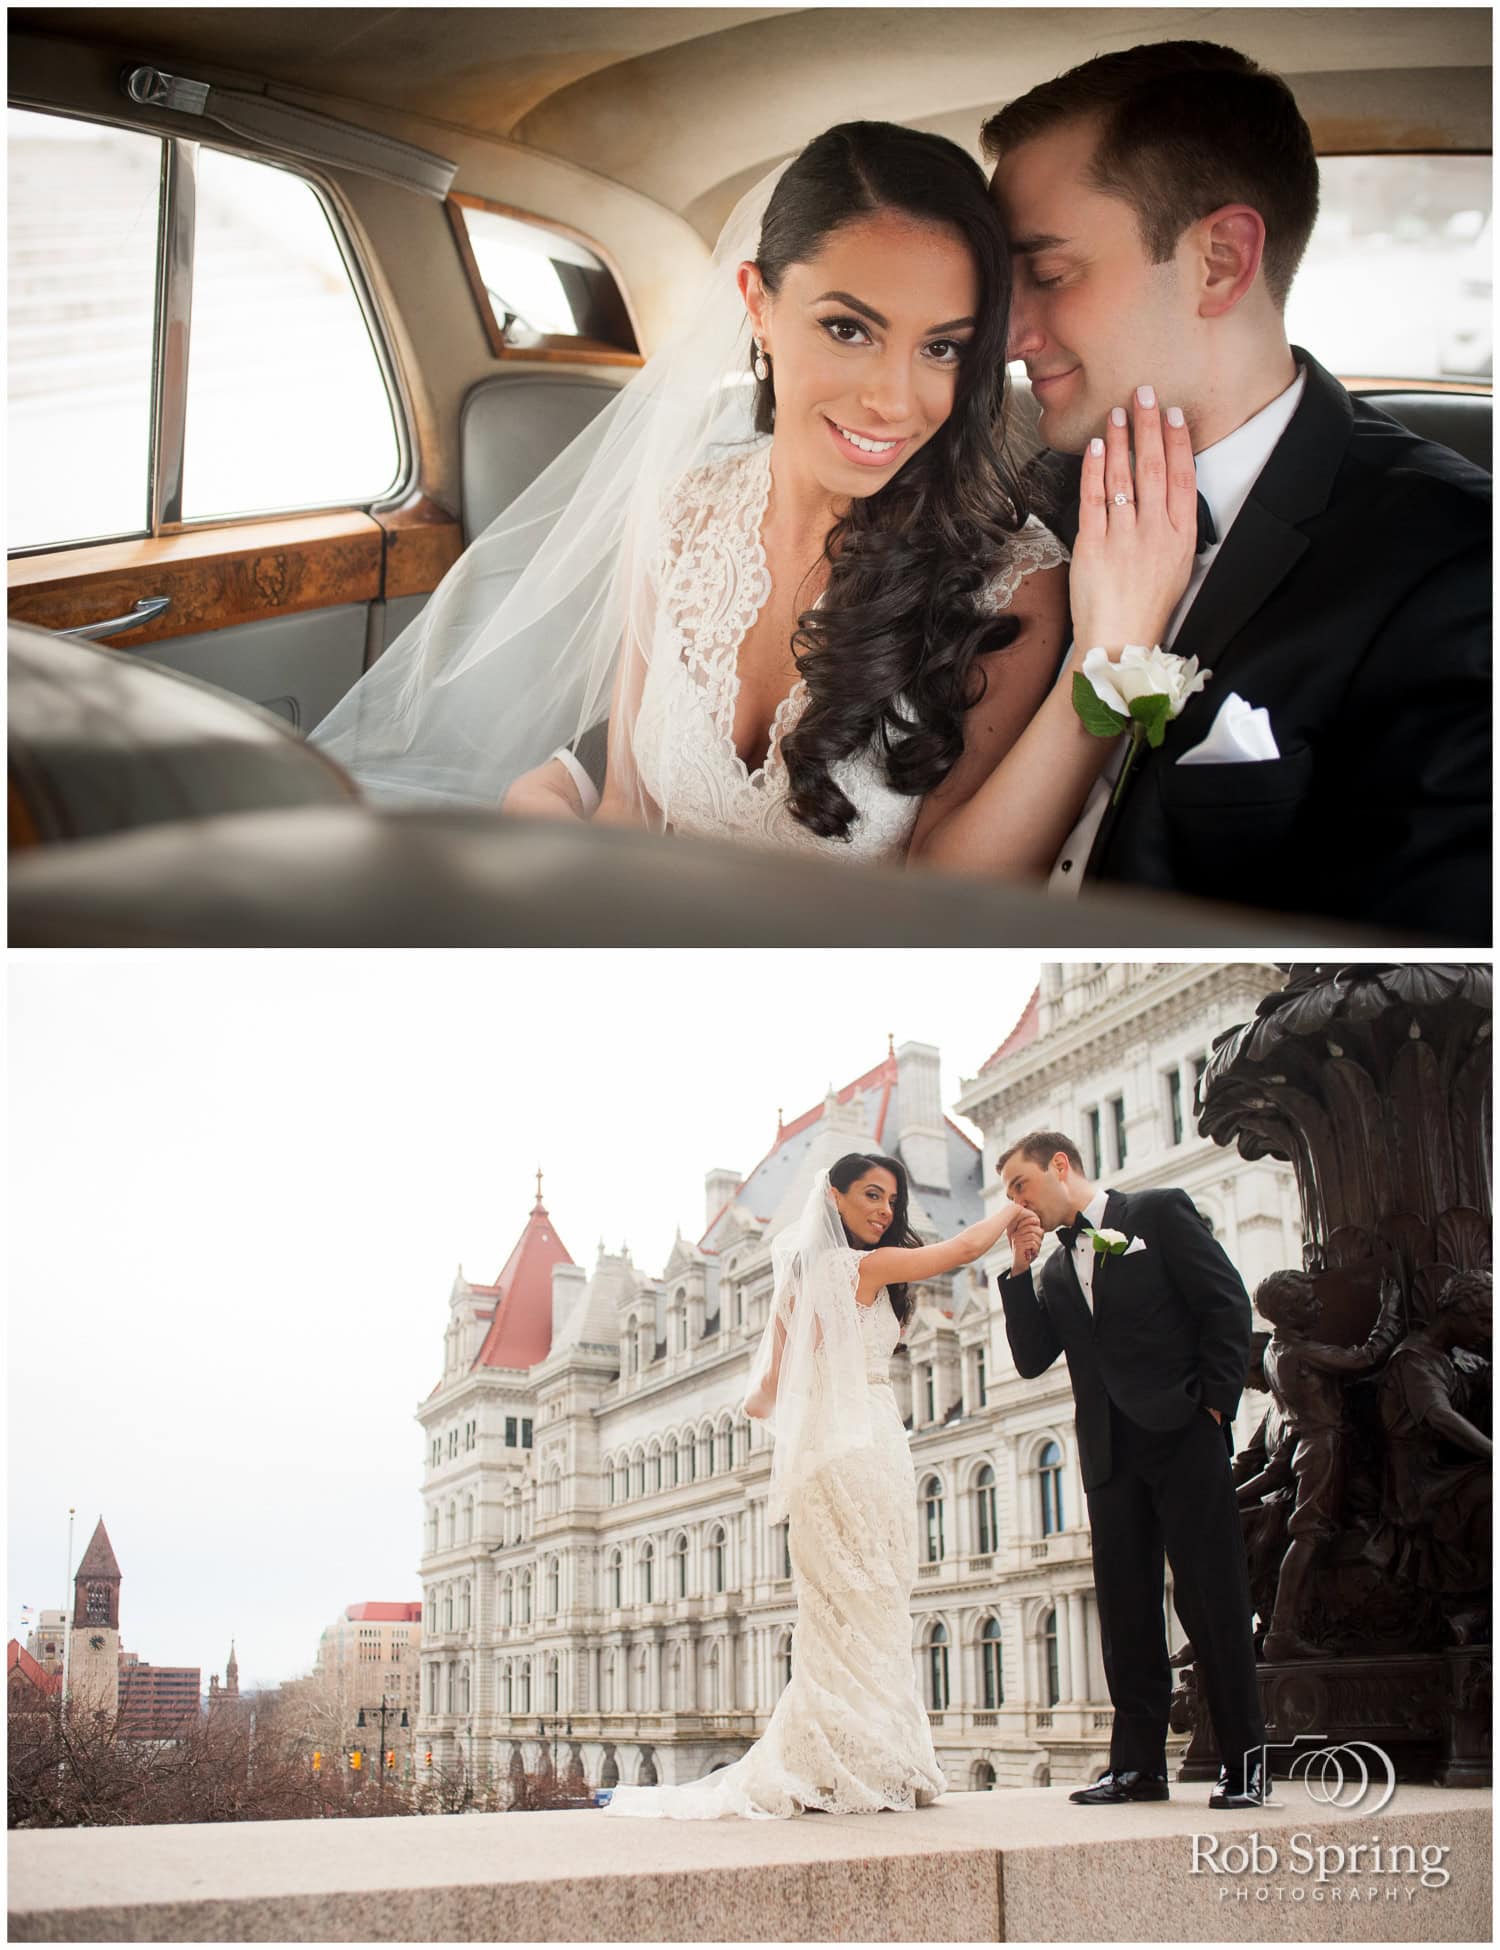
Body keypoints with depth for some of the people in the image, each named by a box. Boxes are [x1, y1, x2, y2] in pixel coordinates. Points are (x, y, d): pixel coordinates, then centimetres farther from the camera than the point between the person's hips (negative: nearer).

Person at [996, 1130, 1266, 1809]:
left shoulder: (1159, 1212, 2)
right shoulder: (1055, 1271, 19)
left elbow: (1227, 1303, -4)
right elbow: (1031, 1359, 10)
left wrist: (1214, 1403, -10)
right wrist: (1020, 1271, 2)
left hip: (1183, 1439, -6)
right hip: (1110, 1453, 6)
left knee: (1211, 1598, -4)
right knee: (1125, 1610, 5)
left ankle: (1244, 1760, 3)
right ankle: (1138, 1762, 11)